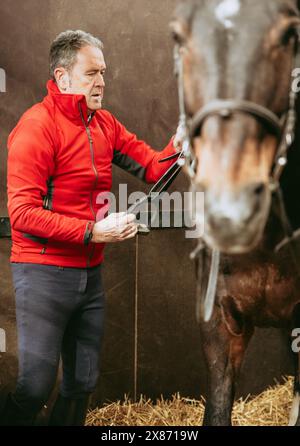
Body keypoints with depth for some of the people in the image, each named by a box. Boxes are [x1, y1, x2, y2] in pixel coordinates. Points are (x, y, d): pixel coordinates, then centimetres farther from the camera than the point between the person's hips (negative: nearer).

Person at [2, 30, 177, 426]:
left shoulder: (104, 124, 8)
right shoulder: (37, 126, -14)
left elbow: (152, 167, 5)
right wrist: (93, 232, -22)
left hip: (89, 273, 7)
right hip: (44, 273, -7)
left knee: (83, 383, 15)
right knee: (35, 387, -6)